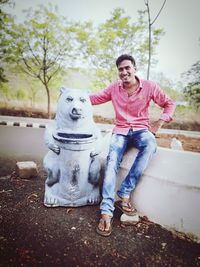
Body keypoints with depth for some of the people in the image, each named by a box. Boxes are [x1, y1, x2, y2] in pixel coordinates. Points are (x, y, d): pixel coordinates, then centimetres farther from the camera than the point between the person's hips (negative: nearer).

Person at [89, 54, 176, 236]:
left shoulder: (149, 86, 1)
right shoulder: (114, 88, 7)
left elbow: (169, 104, 6)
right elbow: (96, 98, 12)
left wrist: (160, 122, -8)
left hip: (141, 129, -1)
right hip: (121, 130, 1)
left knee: (150, 145, -37)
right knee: (112, 161, -26)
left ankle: (125, 194, -28)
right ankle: (106, 211, -26)